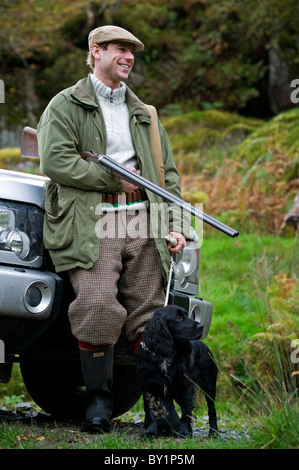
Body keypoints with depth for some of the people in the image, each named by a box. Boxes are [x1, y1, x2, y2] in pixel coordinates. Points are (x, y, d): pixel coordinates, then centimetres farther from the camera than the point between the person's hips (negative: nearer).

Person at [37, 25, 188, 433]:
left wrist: (175, 224, 11)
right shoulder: (65, 105, 9)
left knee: (149, 315, -3)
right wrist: (115, 179, -5)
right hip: (92, 223, -4)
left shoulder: (143, 113, 27)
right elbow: (55, 161, -7)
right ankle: (99, 397, -9)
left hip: (144, 221, 5)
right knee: (98, 307, -21)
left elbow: (168, 171, 26)